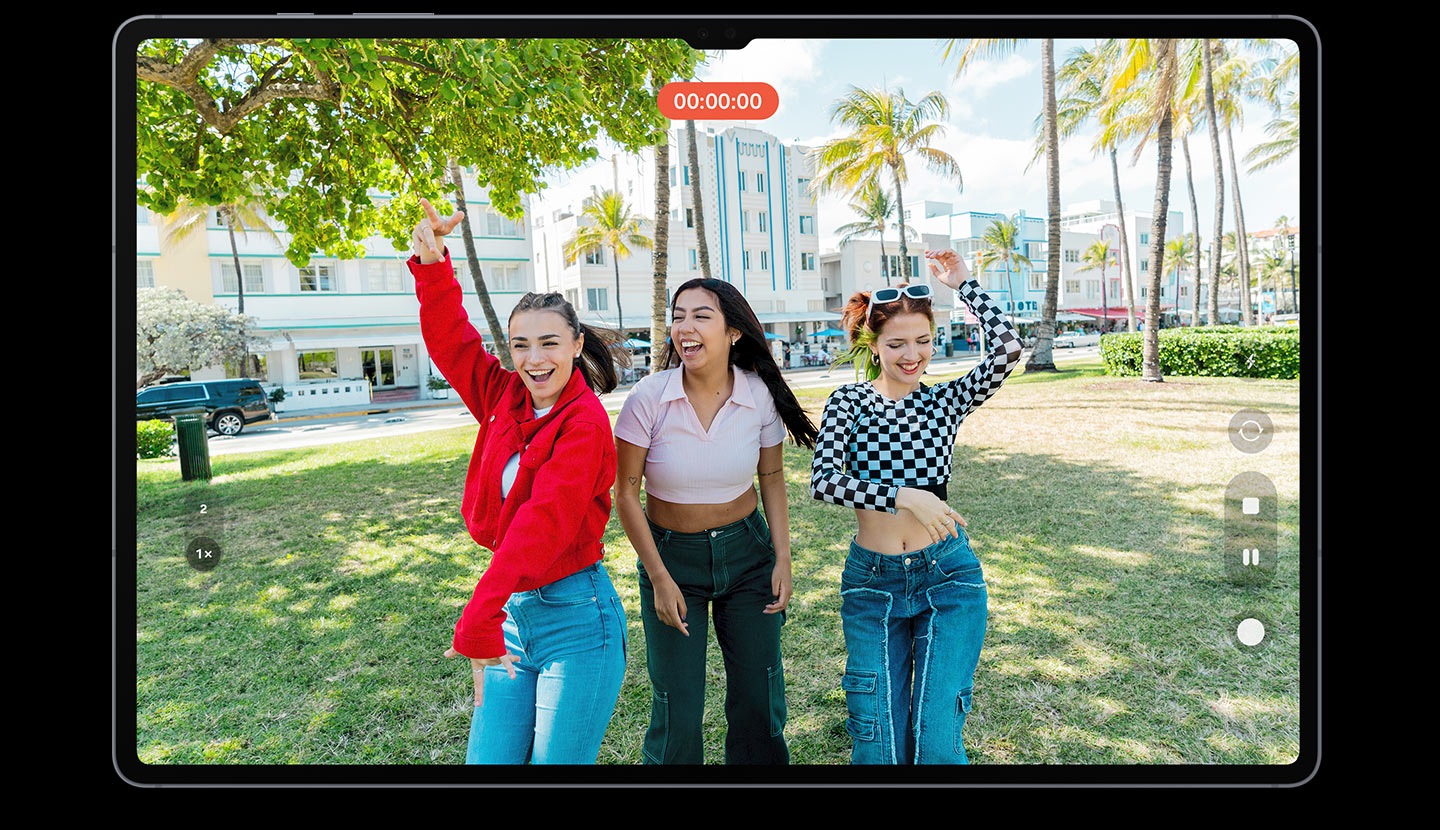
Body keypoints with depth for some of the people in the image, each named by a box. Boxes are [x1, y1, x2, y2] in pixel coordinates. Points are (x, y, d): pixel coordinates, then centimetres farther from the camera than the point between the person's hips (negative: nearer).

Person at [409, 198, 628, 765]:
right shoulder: (506, 398, 4)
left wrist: (477, 621, -30)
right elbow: (452, 341, 11)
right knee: (488, 760, 15)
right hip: (512, 609, 6)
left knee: (557, 762, 7)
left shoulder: (585, 421, -16)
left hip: (575, 616, -6)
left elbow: (542, 523, -25)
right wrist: (432, 264, -1)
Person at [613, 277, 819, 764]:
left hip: (747, 552, 2)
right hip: (670, 555, -1)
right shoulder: (649, 398, -17)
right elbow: (626, 493, -9)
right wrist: (660, 579, -9)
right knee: (677, 711, 4)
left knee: (759, 698, 11)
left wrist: (782, 558, -2)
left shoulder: (760, 395, -11)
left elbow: (772, 478, 3)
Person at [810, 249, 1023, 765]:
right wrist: (905, 496, -26)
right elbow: (822, 481, -15)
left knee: (937, 740, 4)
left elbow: (1007, 349, -15)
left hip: (947, 578, 0)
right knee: (879, 744, 8)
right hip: (871, 583, 0)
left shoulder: (946, 401, 2)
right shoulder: (848, 402, -2)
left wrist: (962, 283, -5)